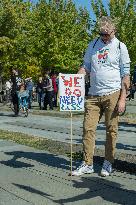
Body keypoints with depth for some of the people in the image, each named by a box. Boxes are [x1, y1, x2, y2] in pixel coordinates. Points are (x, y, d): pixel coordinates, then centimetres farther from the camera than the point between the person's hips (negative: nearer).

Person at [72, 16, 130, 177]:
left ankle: (108, 163, 17)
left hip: (112, 94, -3)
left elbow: (125, 75, 0)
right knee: (88, 128, -1)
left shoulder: (120, 47, 2)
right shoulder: (93, 44, 13)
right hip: (93, 95, 4)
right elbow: (86, 66, 18)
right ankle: (87, 164, 7)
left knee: (111, 130, 4)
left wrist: (123, 98, -7)